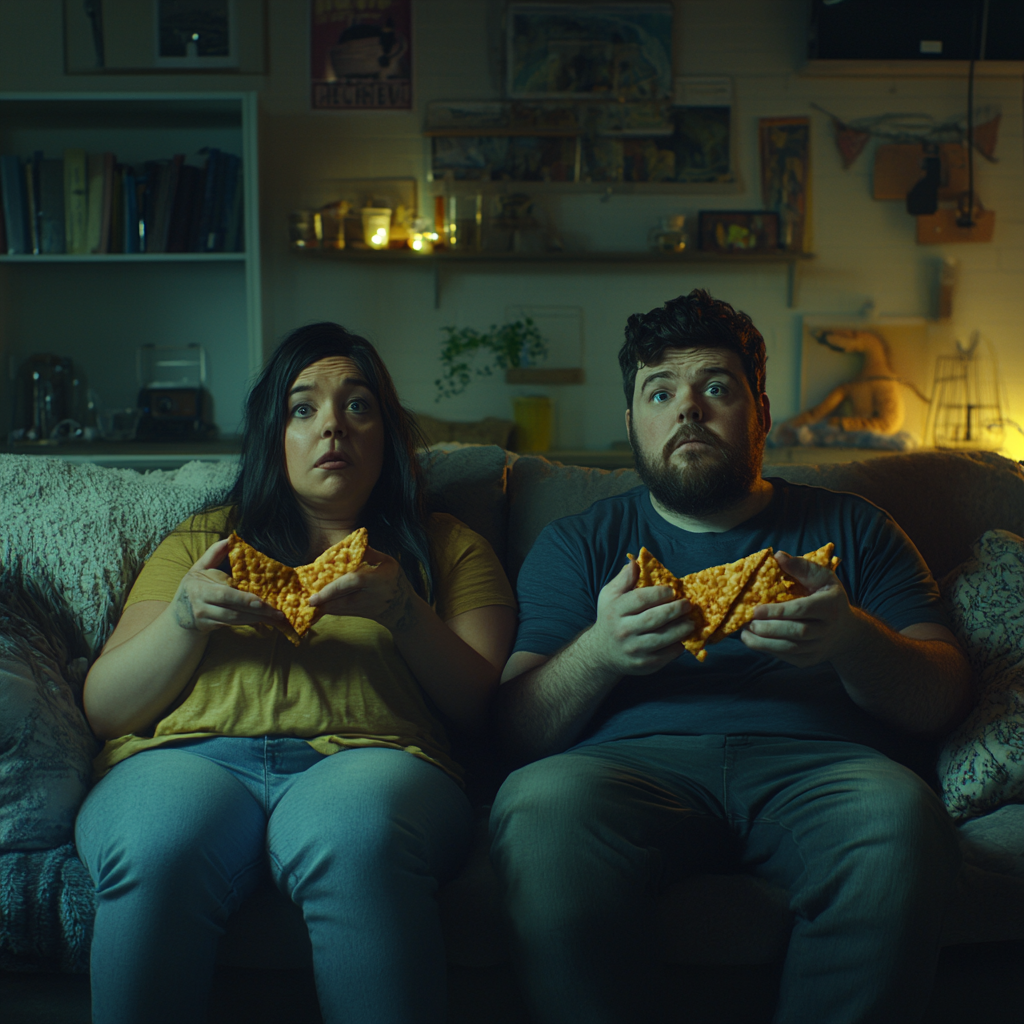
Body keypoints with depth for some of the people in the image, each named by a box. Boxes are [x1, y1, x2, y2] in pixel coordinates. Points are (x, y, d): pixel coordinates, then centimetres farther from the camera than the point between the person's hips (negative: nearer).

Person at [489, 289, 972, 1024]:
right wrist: (598, 653, -11)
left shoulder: (851, 529, 23)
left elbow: (943, 699, 11)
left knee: (898, 814, -34)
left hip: (815, 764, 1)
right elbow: (519, 730, 10)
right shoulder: (577, 544, 22)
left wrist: (853, 641, -11)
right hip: (632, 764, 0)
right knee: (542, 803, -35)